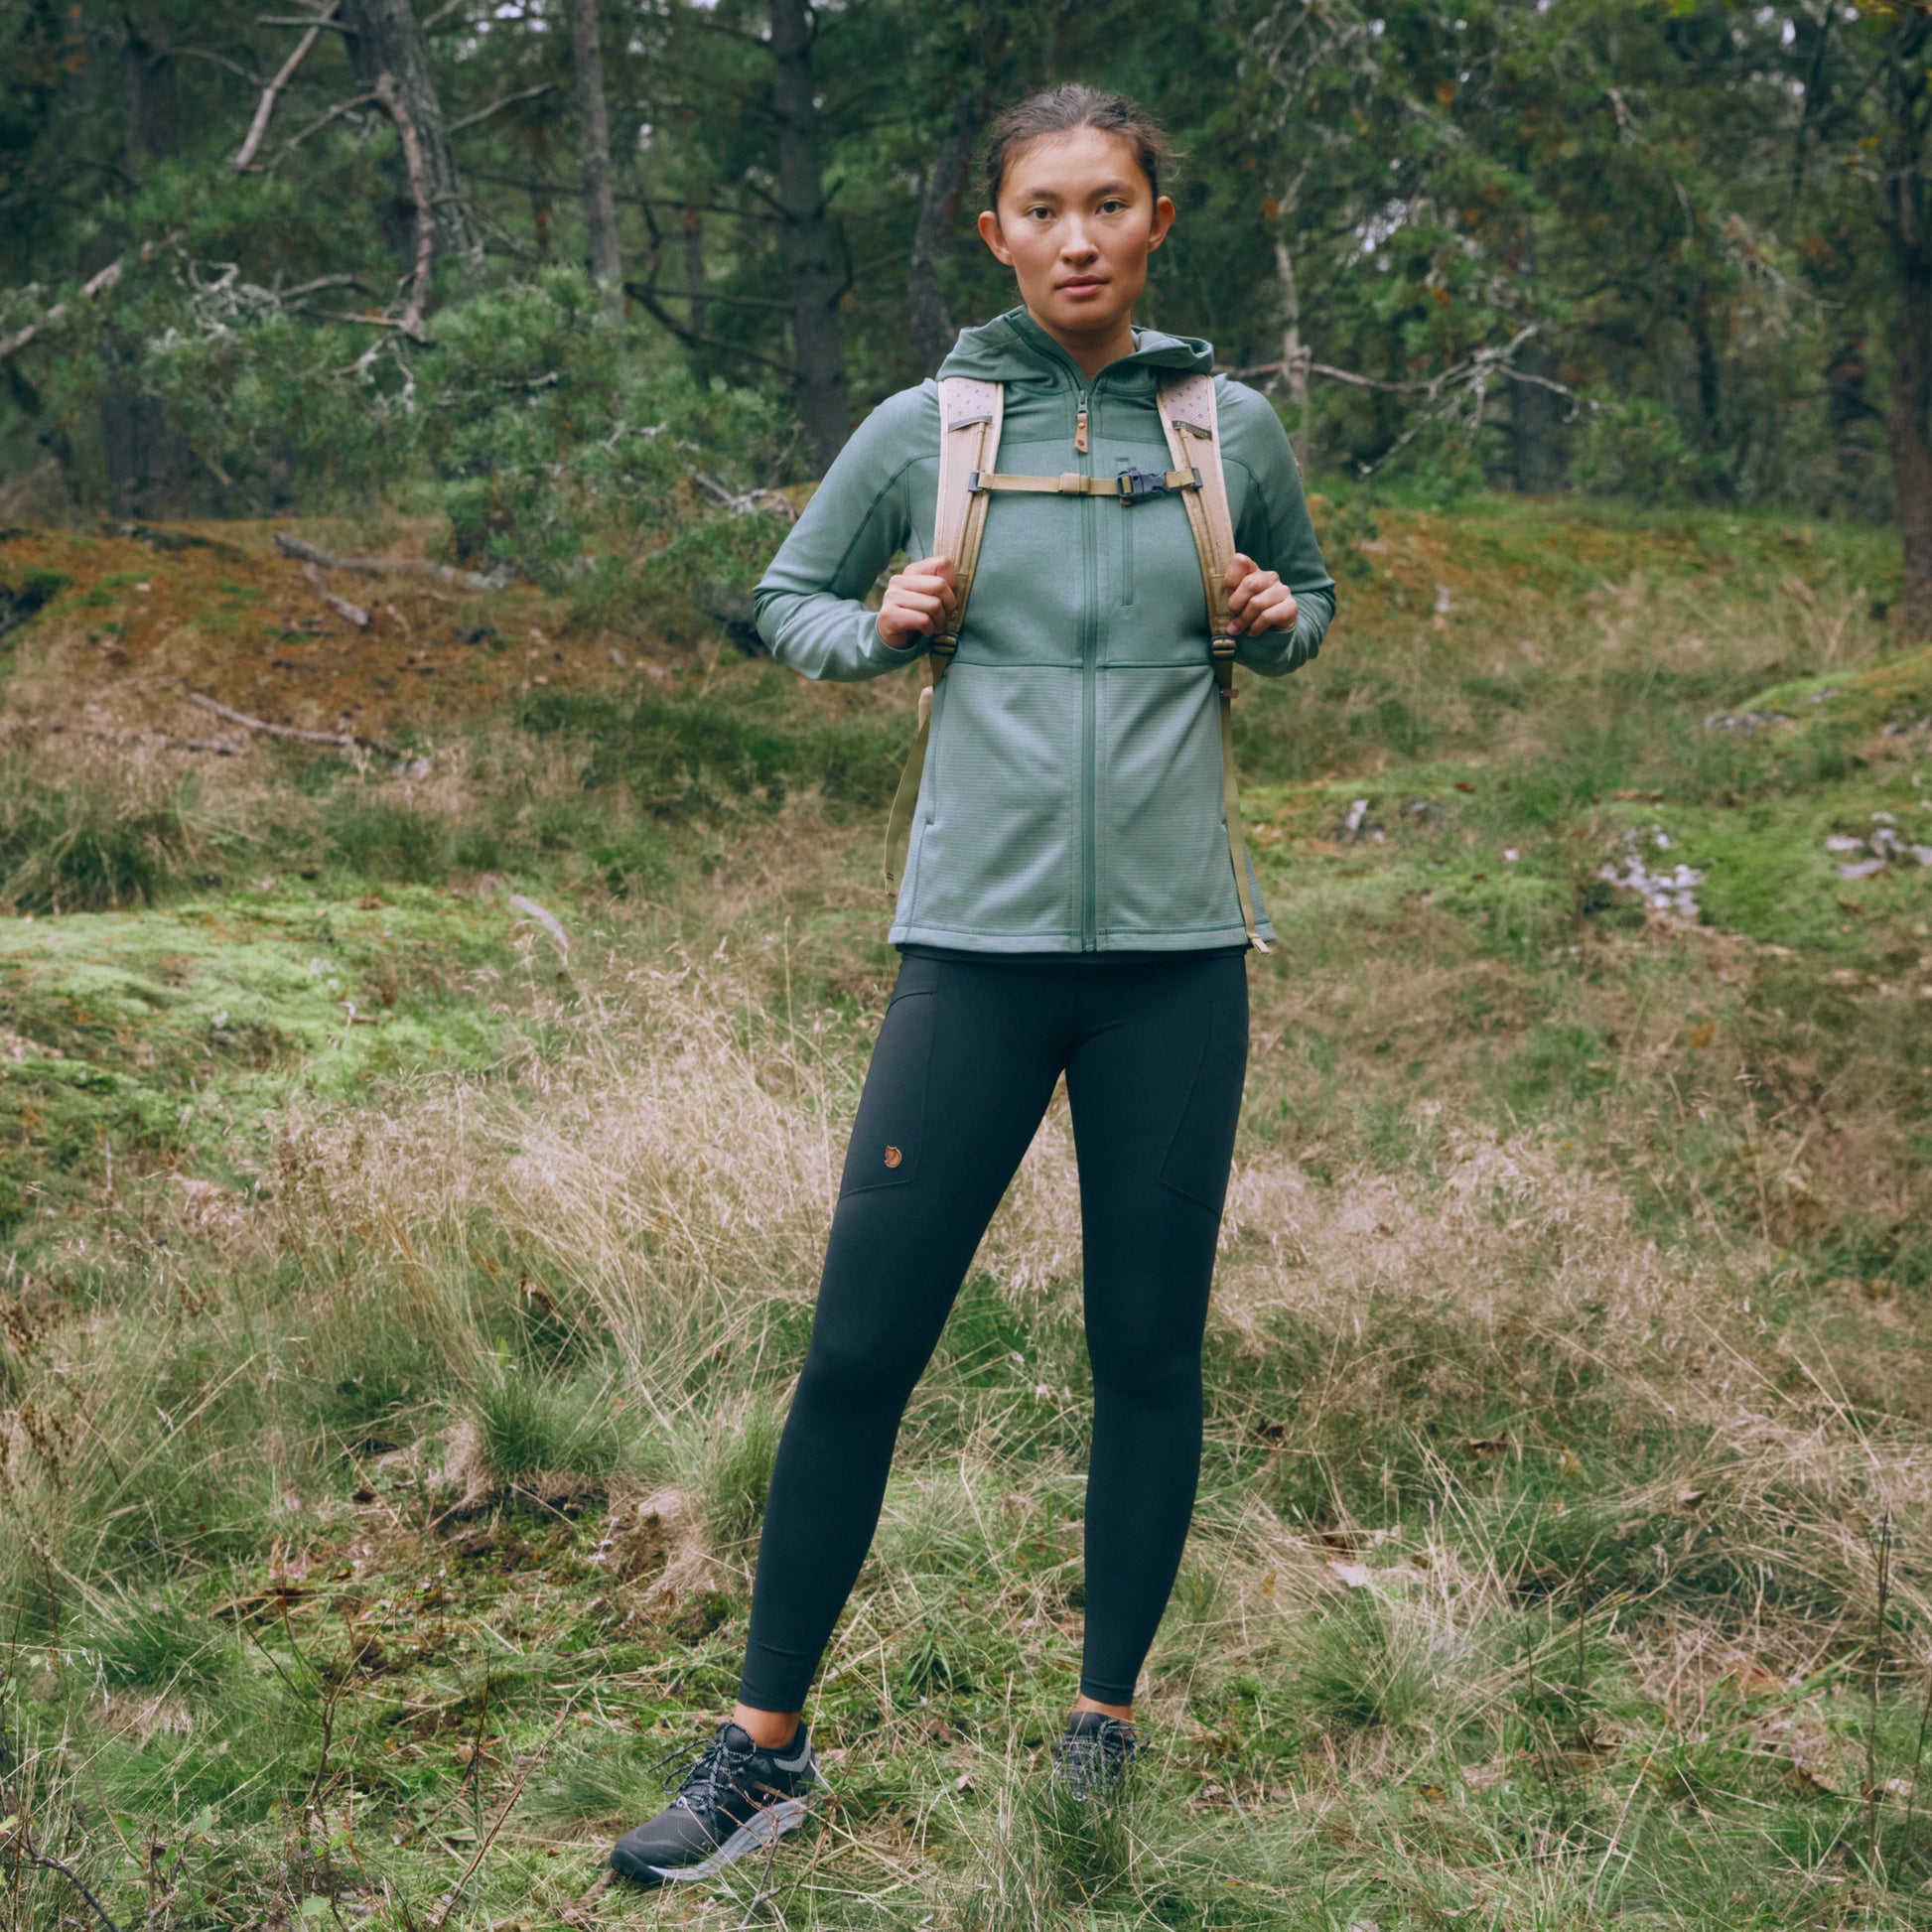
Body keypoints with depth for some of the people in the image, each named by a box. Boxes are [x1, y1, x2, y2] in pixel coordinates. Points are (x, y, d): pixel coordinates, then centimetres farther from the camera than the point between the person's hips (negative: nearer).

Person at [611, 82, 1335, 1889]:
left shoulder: (1232, 428, 4)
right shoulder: (924, 430, 1)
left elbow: (1304, 598, 21)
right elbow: (787, 603, 14)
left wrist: (1276, 623, -1)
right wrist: (880, 626, -7)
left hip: (1175, 952, 1)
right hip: (977, 944, -1)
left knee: (1149, 1350, 8)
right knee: (858, 1349, -2)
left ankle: (1106, 1721, 25)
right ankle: (764, 1746, 12)